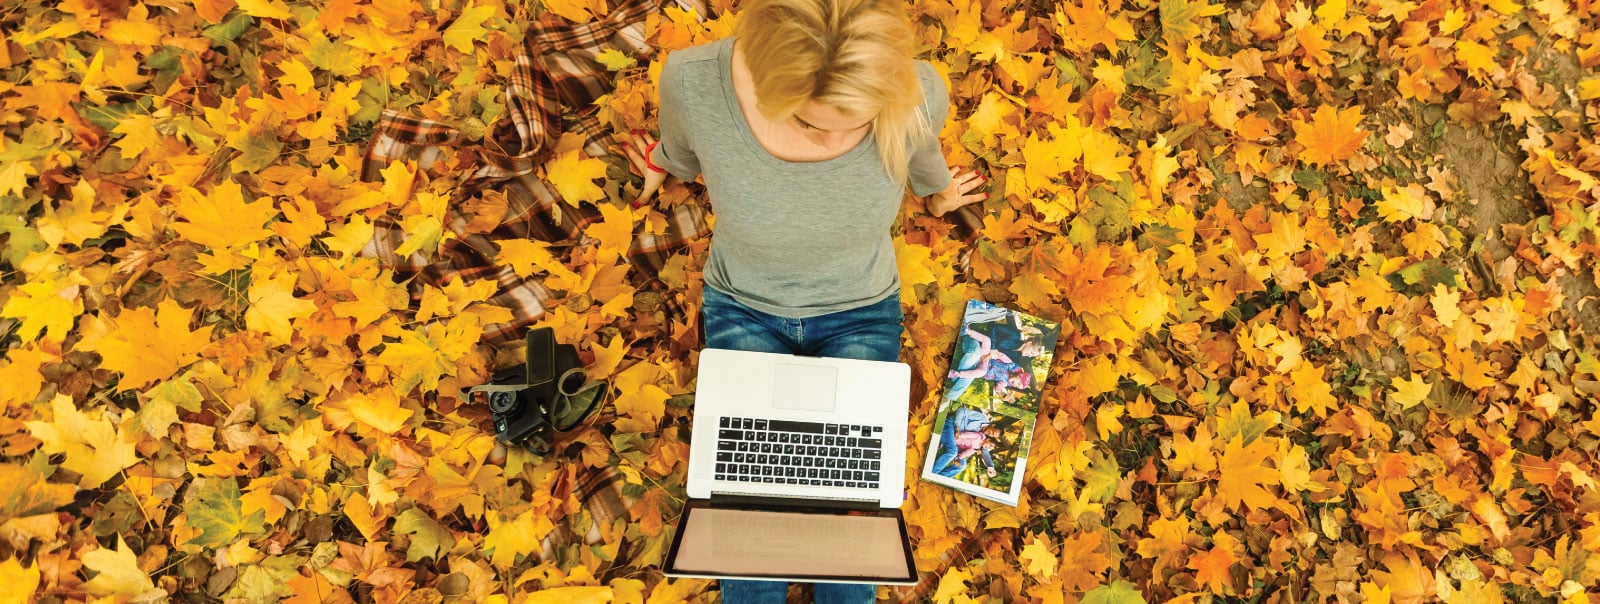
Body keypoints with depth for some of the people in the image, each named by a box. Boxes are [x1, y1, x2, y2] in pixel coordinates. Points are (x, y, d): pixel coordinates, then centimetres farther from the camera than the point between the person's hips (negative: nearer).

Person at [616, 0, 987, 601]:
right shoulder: (695, 82, -30)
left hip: (860, 314, 1)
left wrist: (938, 192, 21)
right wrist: (663, 168, 19)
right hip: (743, 307, 0)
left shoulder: (917, 94, -28)